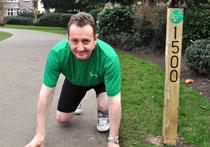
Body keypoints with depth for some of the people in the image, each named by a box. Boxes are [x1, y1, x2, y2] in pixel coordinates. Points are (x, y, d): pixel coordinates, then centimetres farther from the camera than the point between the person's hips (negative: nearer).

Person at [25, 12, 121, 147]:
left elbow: (114, 101, -37)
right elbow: (46, 93, -29)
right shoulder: (57, 53, -38)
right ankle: (76, 101, 36)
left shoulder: (109, 57, -43)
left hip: (100, 80, -2)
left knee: (105, 106, -29)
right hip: (74, 80, 2)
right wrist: (40, 135, -26)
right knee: (62, 119, 4)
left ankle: (103, 114, 8)